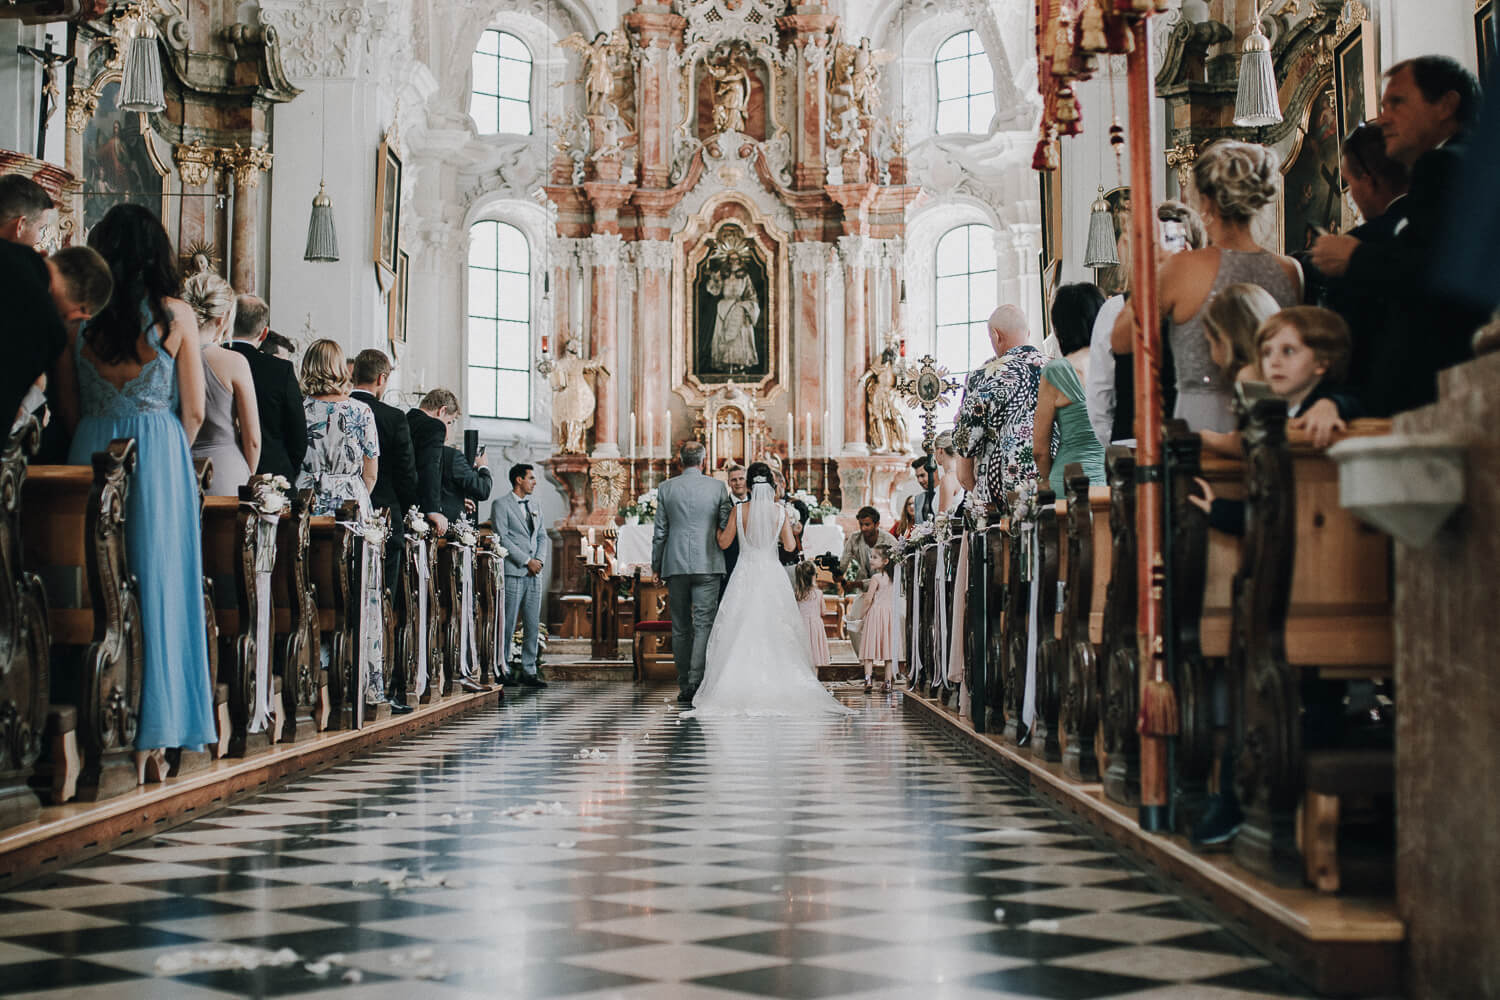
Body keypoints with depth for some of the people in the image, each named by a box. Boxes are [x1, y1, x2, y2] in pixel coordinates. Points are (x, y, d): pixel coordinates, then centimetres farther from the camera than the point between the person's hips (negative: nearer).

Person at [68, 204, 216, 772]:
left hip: (90, 453, 2)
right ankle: (151, 732, 4)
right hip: (158, 455, -2)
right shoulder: (176, 315, -2)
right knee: (156, 584, 2)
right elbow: (193, 412, 0)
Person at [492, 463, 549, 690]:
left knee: (533, 626, 5)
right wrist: (526, 561, -13)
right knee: (508, 625, -5)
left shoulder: (533, 506, 18)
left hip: (534, 573, 7)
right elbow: (502, 538, -10)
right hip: (513, 573, -6)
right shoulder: (501, 505, -2)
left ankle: (528, 671, 10)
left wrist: (540, 559, 0)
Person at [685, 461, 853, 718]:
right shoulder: (780, 510, -4)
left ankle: (742, 689, 0)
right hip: (772, 576, 1)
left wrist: (720, 522, 16)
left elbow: (724, 542, -1)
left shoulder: (739, 510, -6)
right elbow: (789, 544, 3)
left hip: (745, 576, -1)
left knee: (741, 634, 3)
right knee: (775, 634, 7)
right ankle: (779, 686, 5)